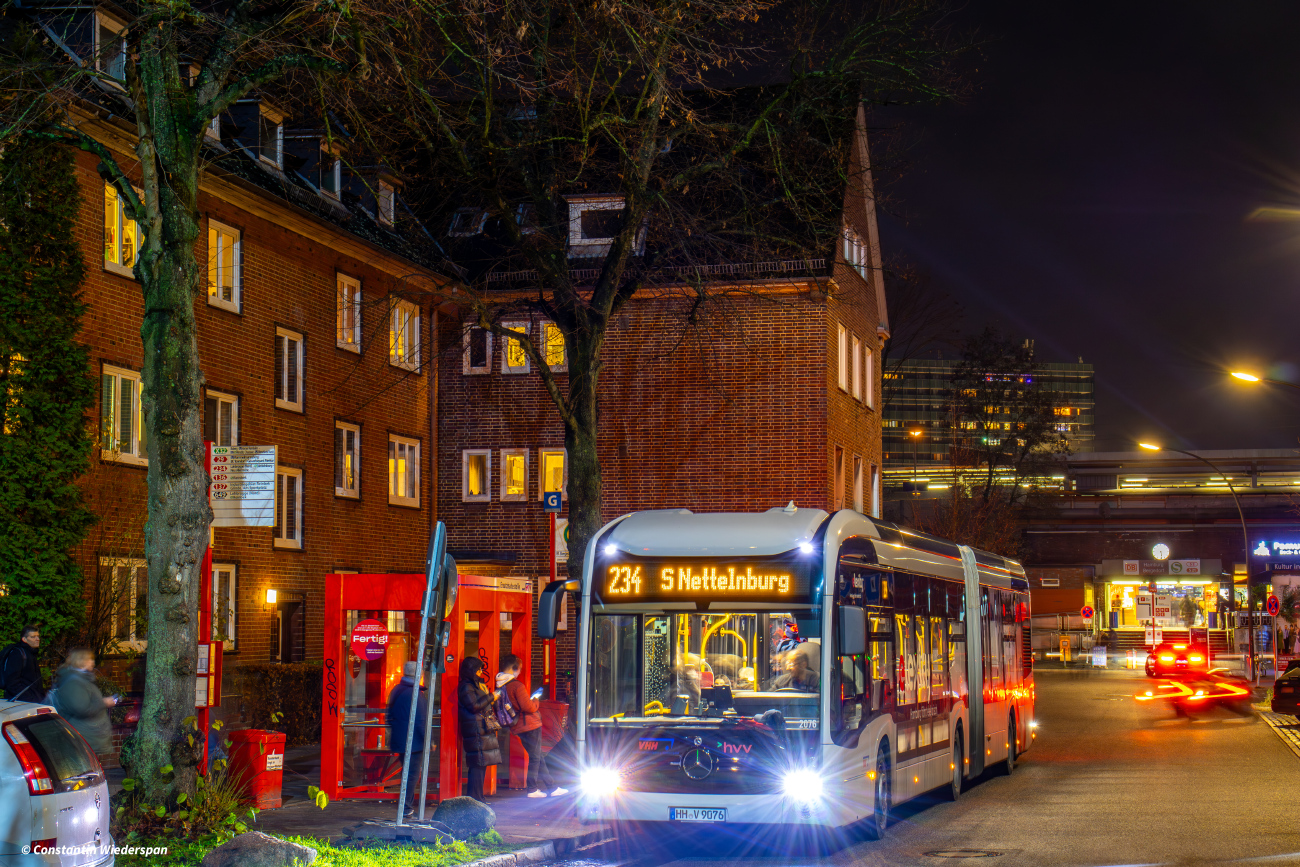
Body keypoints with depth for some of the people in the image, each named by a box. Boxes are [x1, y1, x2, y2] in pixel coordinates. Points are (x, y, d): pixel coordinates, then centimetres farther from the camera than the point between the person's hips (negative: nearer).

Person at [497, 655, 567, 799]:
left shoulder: (500, 686, 6)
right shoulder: (517, 685, -20)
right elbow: (528, 707, -23)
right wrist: (536, 702, -1)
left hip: (517, 727, 9)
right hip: (530, 725, -9)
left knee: (538, 756, 14)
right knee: (535, 757, 1)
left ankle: (552, 787, 19)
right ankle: (533, 789, 4)